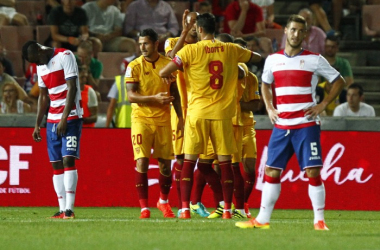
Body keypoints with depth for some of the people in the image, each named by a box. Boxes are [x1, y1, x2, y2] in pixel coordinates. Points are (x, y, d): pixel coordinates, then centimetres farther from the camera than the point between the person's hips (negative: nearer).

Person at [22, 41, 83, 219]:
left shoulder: (65, 56, -8)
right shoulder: (40, 67, 15)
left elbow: (72, 88, -14)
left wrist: (64, 118, -19)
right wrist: (37, 125, 17)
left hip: (71, 117, -7)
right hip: (52, 120, 7)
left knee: (68, 160, -15)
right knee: (56, 164, 2)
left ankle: (69, 209, -20)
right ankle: (62, 210, 1)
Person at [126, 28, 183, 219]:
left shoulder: (168, 64, 5)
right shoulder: (134, 66, -4)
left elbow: (174, 92, 14)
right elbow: (131, 96, -11)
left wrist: (180, 117, 11)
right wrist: (155, 98, -22)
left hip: (163, 120, 3)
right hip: (141, 119, -3)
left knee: (165, 163, 6)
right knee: (142, 161, -11)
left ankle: (163, 201, 27)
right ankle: (144, 207, -5)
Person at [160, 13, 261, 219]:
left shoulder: (191, 50, -5)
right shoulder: (231, 50, 4)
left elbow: (163, 73, -7)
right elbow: (258, 57, 21)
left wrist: (171, 74, 13)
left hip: (197, 113, -2)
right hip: (222, 113, 2)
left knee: (189, 161, 3)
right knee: (225, 162, 6)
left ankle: (185, 208, -3)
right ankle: (227, 209, 4)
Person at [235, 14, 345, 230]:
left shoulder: (314, 60, -1)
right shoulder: (273, 60, 9)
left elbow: (339, 81, 5)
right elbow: (265, 84, 26)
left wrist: (323, 105, -4)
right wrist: (269, 108, 10)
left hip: (307, 125, -4)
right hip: (281, 124, 4)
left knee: (313, 171, -8)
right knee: (271, 171, 5)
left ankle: (319, 220, -2)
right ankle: (262, 219, 11)